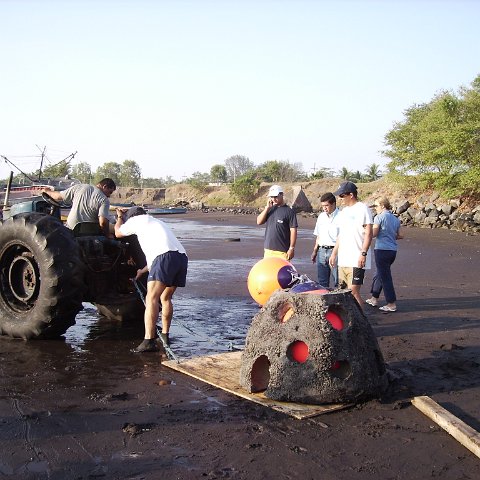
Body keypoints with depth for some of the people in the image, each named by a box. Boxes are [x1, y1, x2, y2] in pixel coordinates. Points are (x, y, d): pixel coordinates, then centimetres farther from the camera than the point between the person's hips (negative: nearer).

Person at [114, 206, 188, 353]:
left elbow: (118, 233, 32)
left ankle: (149, 341, -20)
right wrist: (142, 271, 55)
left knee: (151, 299, -10)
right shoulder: (157, 223, 39)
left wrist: (119, 217, 50)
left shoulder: (137, 219, 16)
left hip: (166, 256, -8)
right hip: (182, 257, 8)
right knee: (165, 298, 22)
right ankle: (165, 335, 28)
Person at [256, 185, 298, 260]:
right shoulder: (270, 209, 11)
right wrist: (267, 208, -6)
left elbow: (293, 230, -8)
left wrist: (291, 248, -12)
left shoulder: (289, 211, -6)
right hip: (268, 249, 6)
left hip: (282, 251, -6)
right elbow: (259, 222, 2)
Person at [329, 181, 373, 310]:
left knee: (353, 292, -11)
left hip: (356, 260, -8)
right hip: (343, 260, 8)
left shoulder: (362, 209, -7)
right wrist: (334, 253, 21)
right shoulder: (344, 211, 18)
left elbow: (368, 234, -12)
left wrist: (363, 254, -19)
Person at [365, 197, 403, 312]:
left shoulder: (379, 217, -10)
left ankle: (392, 304, 0)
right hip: (393, 250, 8)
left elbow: (373, 234, -14)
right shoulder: (395, 219, 11)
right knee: (379, 274, 21)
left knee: (385, 277, -2)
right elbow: (400, 236, 14)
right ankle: (374, 298, 30)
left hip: (382, 250, -8)